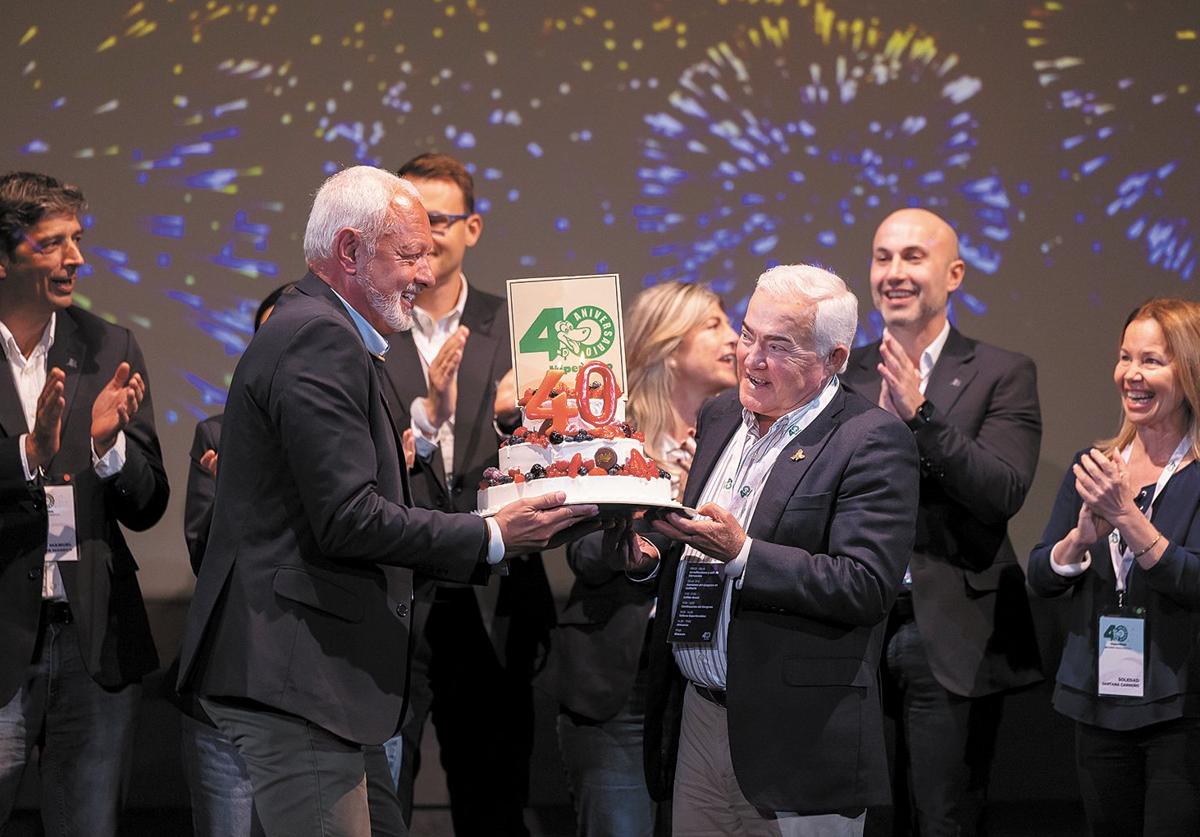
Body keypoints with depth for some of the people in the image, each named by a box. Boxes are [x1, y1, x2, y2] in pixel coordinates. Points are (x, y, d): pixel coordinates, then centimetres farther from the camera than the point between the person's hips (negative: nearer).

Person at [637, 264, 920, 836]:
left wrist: (741, 553, -25)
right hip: (698, 719, 7)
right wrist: (646, 555, 1)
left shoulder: (872, 441, -11)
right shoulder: (720, 416, 12)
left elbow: (868, 587, -20)